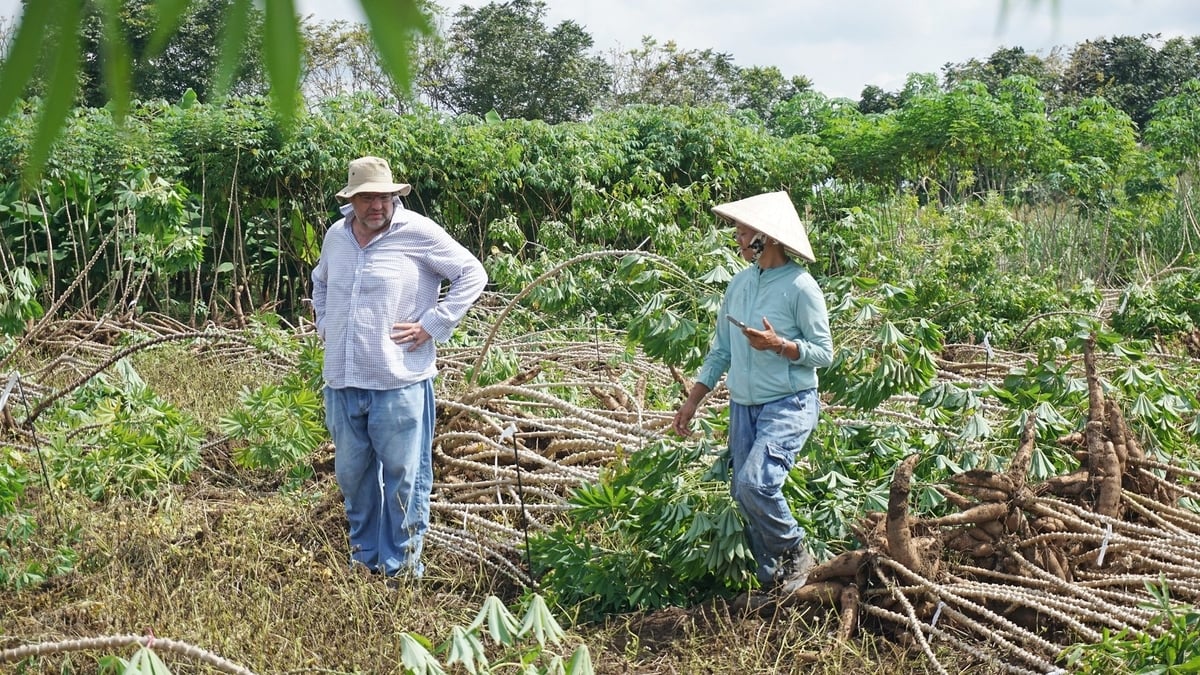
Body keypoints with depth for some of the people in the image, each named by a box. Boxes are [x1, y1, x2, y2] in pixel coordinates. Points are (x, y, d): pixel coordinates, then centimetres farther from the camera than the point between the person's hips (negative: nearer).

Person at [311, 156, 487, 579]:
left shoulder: (418, 233, -8)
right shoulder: (336, 236, 10)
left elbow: (472, 275, -6)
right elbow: (320, 282, 31)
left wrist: (433, 326, -10)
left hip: (398, 384, -6)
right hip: (342, 383, 6)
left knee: (402, 475, 2)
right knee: (351, 473, 15)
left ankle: (402, 564, 14)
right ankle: (364, 554, 31)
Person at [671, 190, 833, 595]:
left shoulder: (800, 287, -13)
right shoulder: (740, 283, 6)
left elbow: (823, 353, -10)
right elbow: (721, 350, 14)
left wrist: (779, 345, -26)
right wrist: (692, 401, 13)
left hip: (789, 404, -7)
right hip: (743, 405, 7)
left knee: (755, 483, -22)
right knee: (742, 493, 7)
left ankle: (795, 554, 3)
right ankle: (770, 577, 23)